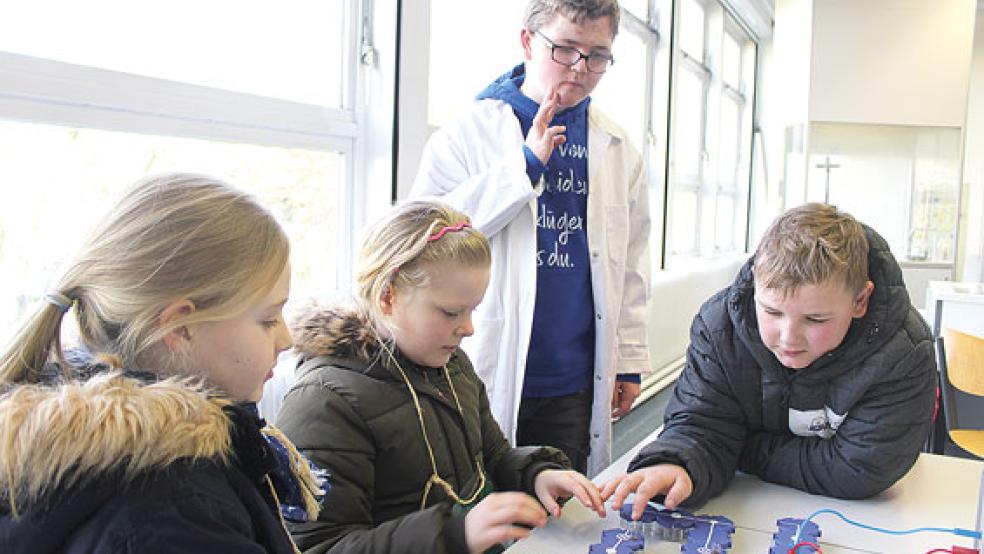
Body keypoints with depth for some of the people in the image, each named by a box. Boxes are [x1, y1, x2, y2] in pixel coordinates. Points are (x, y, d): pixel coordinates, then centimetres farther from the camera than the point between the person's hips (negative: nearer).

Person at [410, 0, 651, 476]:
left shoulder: (617, 149, 10)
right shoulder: (470, 133, -1)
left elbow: (631, 262, 14)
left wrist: (630, 360, 12)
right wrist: (525, 164, -15)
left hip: (575, 383, 3)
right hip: (489, 376, -3)